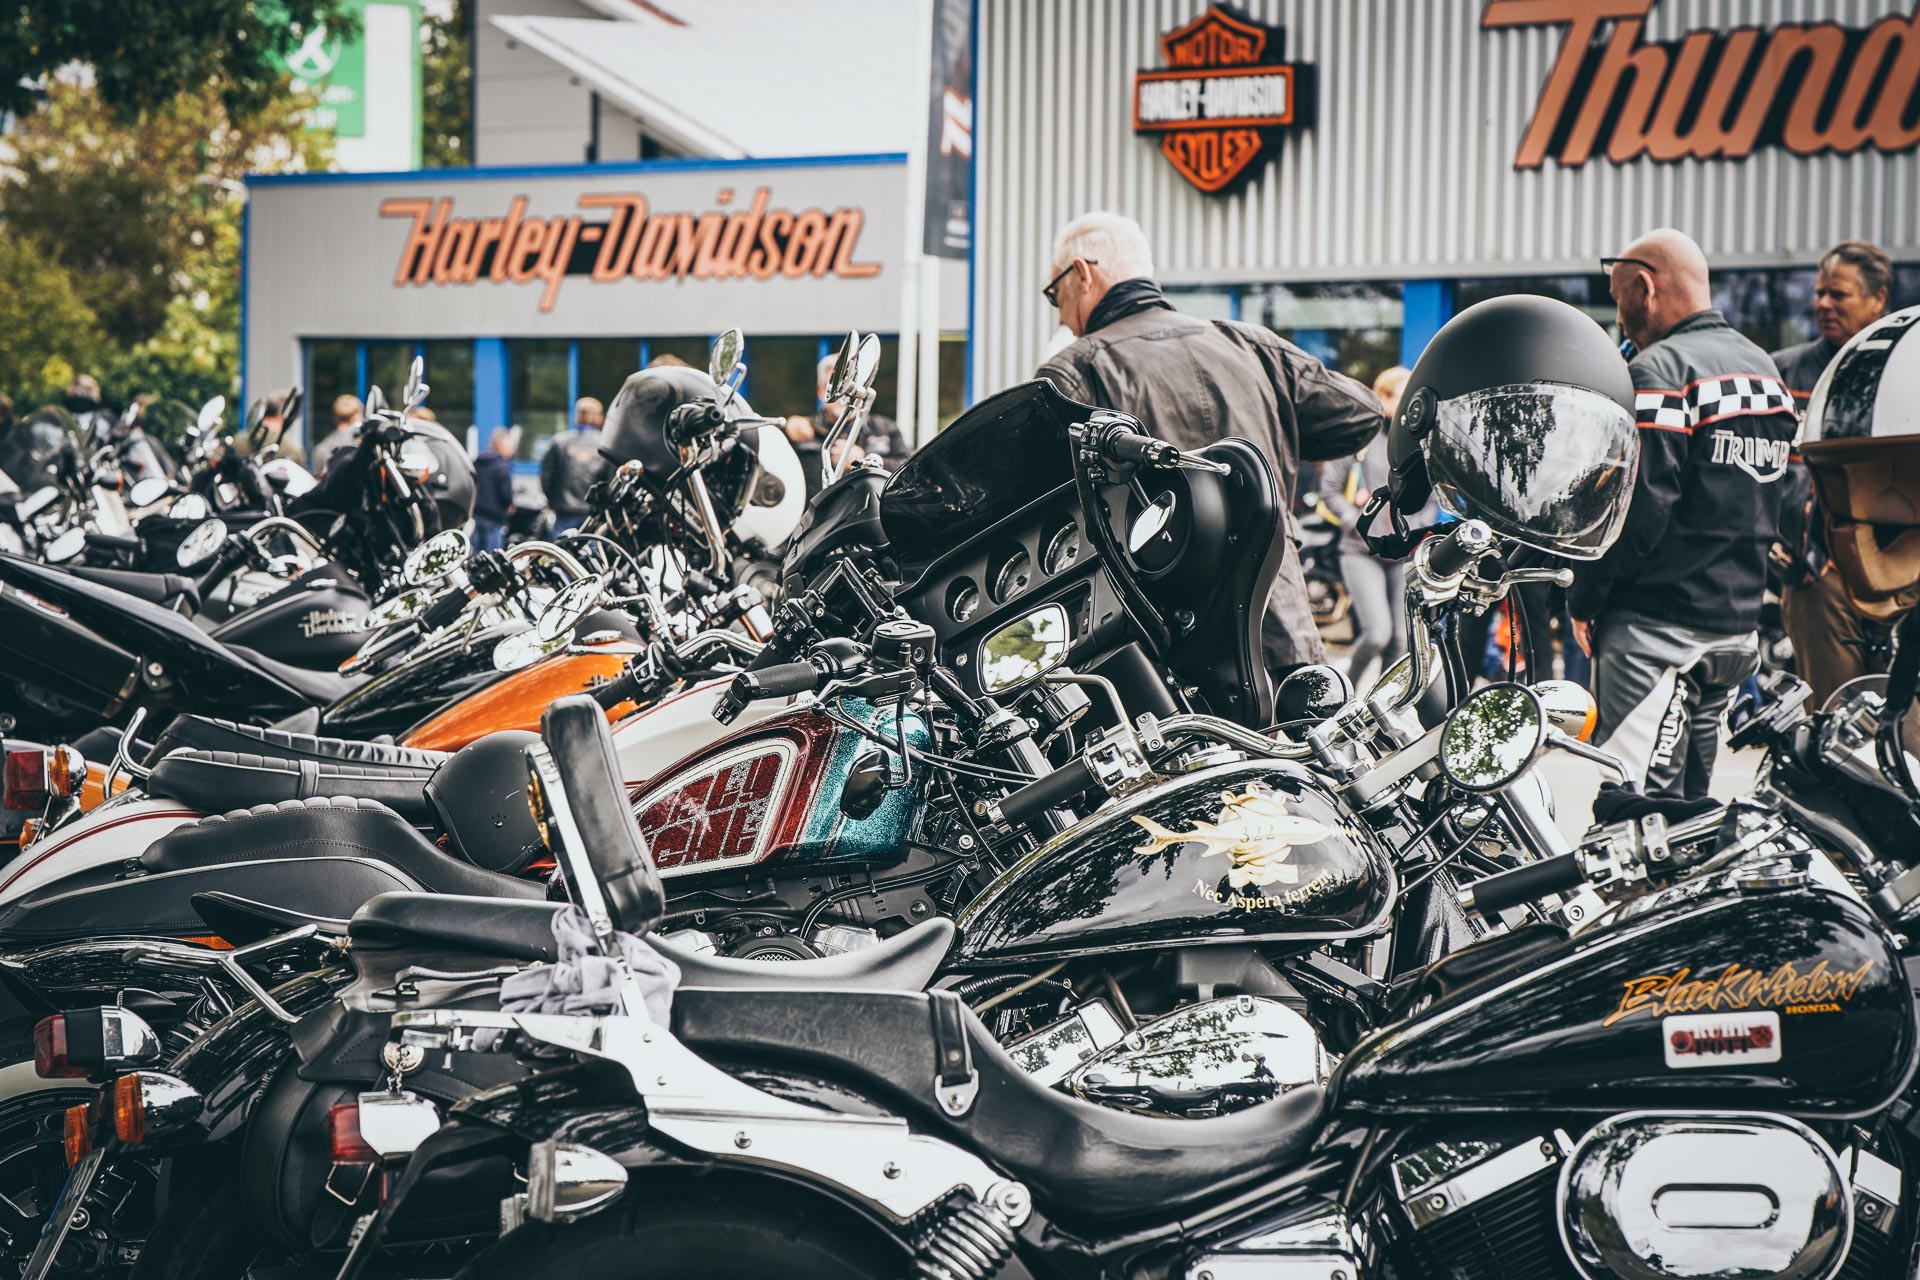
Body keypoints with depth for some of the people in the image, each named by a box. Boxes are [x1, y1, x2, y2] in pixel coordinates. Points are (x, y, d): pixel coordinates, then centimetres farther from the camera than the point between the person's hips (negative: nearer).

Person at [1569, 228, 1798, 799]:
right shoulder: (1766, 370, 16)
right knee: (1689, 806, 15)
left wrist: (1585, 601, -10)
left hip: (1659, 626, -9)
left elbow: (1637, 508, -19)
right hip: (1740, 624, 9)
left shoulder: (1659, 371, -13)